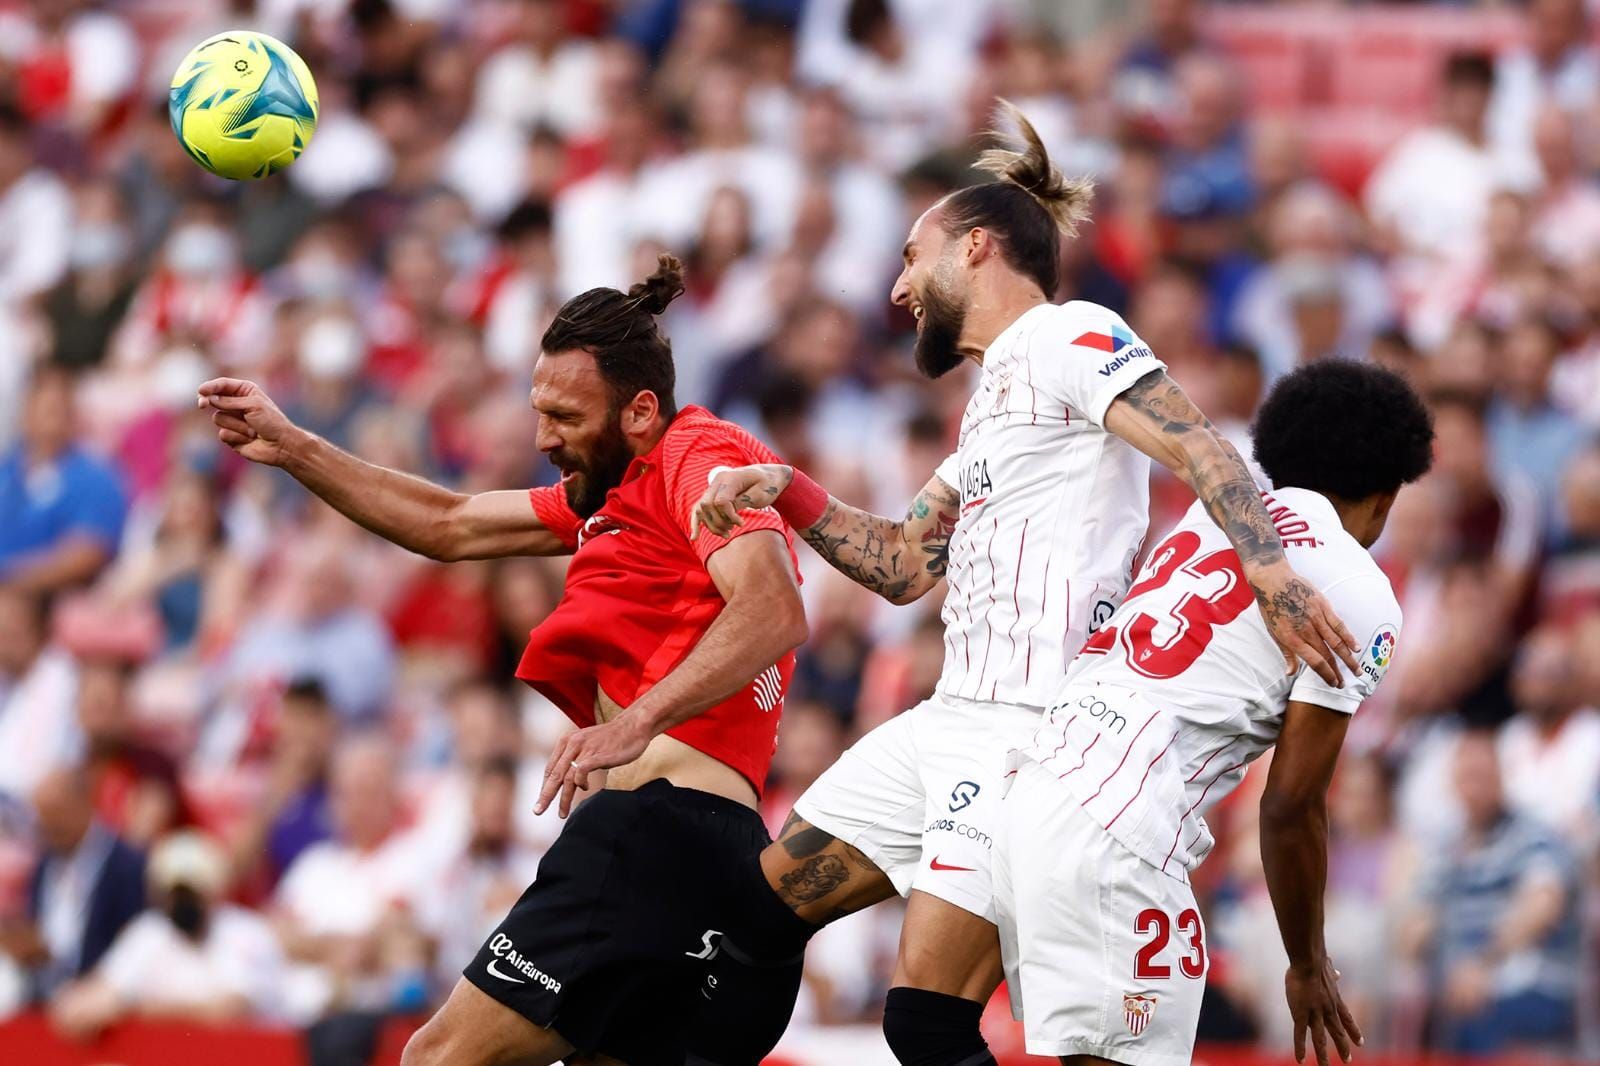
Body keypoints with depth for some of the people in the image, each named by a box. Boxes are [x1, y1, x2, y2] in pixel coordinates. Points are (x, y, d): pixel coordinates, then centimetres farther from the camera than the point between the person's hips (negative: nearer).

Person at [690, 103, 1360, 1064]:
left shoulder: (1066, 335, -4)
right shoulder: (994, 398, 26)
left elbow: (1197, 446, -19)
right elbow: (902, 565, 30)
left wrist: (1270, 570, -34)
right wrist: (786, 494, 16)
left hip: (1032, 731, -10)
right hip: (951, 721, 10)